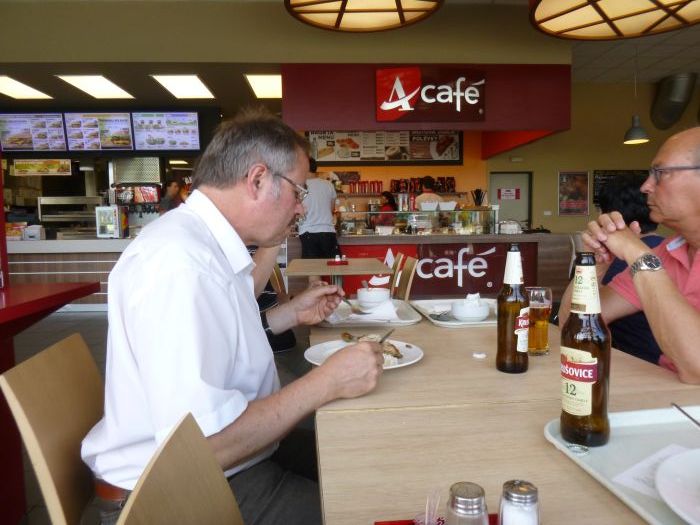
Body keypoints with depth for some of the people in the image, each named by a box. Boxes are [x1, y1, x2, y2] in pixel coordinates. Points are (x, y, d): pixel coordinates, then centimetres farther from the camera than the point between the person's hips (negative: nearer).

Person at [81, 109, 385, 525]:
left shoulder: (200, 241, 6)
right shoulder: (181, 259, -27)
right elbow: (197, 447, -30)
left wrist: (290, 314, 10)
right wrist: (328, 382, -24)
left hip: (225, 457, 9)